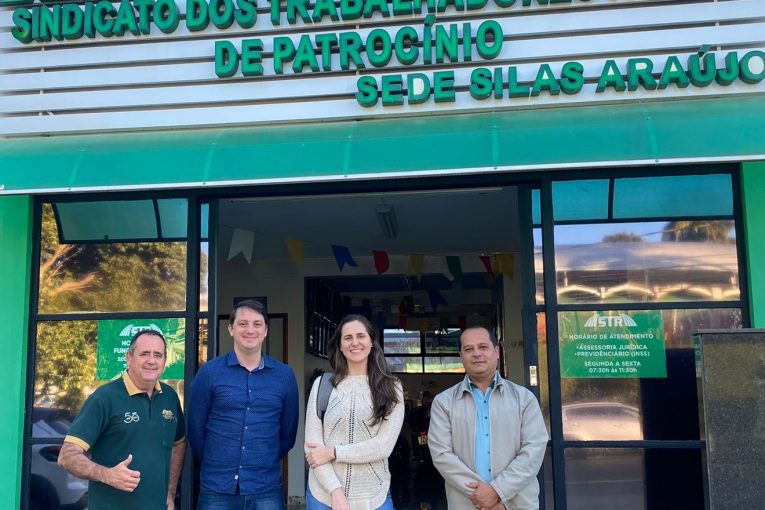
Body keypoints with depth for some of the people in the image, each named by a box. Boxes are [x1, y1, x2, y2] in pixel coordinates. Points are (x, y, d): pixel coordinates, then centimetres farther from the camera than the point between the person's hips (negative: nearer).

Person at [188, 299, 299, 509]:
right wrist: (215, 464, 8)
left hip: (267, 490, 1)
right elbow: (196, 429, 4)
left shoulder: (284, 375, 3)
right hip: (216, 490, -1)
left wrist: (265, 462, 11)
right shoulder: (209, 372, -2)